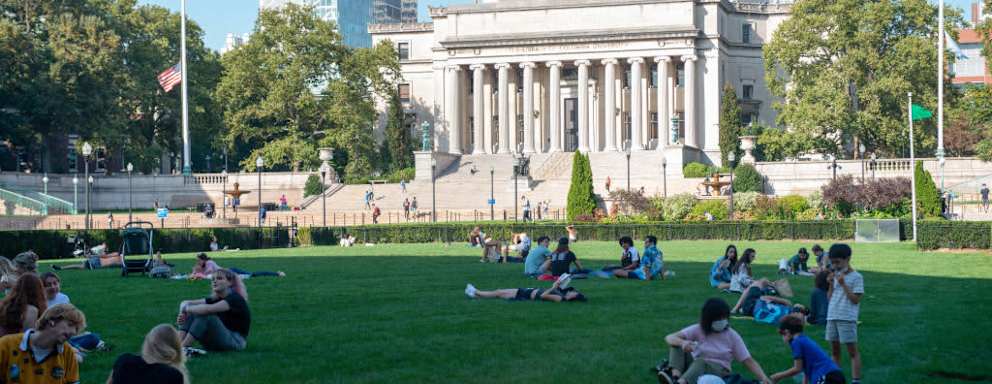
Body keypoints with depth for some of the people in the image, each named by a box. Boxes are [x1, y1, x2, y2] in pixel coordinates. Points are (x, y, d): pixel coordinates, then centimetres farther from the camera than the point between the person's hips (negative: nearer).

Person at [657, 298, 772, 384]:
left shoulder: (732, 336, -2)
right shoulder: (698, 330, -1)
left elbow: (748, 361, -4)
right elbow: (669, 338, -10)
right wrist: (682, 342, -34)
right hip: (695, 369, 2)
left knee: (700, 362, -36)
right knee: (677, 344, -19)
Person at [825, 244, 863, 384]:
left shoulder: (856, 277, -6)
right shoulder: (835, 275, 13)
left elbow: (856, 299, -12)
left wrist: (843, 284, -15)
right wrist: (831, 284, -1)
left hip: (847, 318, -7)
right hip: (832, 317, 7)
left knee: (852, 351, -5)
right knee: (834, 350, 12)